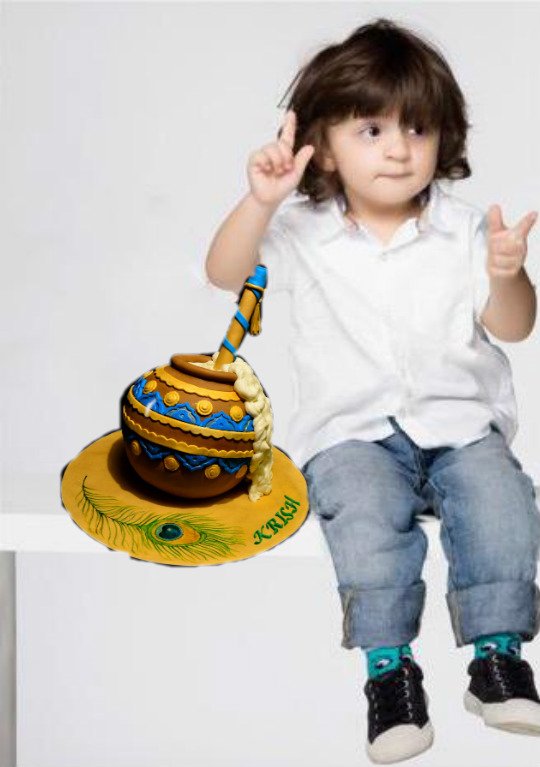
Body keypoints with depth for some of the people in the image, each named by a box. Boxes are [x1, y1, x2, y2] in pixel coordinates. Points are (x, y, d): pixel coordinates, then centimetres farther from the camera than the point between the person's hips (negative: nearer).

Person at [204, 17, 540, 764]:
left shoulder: (464, 228, 4)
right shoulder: (302, 232, 4)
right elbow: (225, 273, -8)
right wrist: (261, 203, -24)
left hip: (459, 420, 1)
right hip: (352, 430, -1)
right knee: (367, 510, -31)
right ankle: (389, 667, -19)